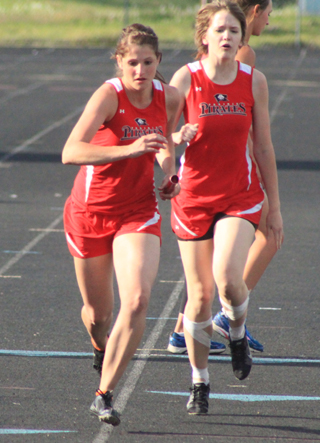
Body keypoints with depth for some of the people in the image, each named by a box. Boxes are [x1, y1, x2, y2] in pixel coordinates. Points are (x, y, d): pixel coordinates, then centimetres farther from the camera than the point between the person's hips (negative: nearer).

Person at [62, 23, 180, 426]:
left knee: (137, 301, -20)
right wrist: (129, 149, -43)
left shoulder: (169, 97, -4)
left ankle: (104, 394, -12)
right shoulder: (108, 95, -20)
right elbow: (70, 153, -35)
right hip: (90, 211, -2)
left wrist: (169, 172, 1)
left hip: (138, 212, 2)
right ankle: (101, 349, 50)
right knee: (98, 312, 12)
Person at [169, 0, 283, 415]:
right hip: (194, 196, 0)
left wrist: (274, 207, 8)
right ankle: (199, 384, 21)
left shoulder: (254, 81, -1)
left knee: (227, 276, -24)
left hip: (241, 196, 0)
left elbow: (264, 148, 6)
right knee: (199, 295, 3)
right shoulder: (186, 79, -7)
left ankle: (238, 333, 9)